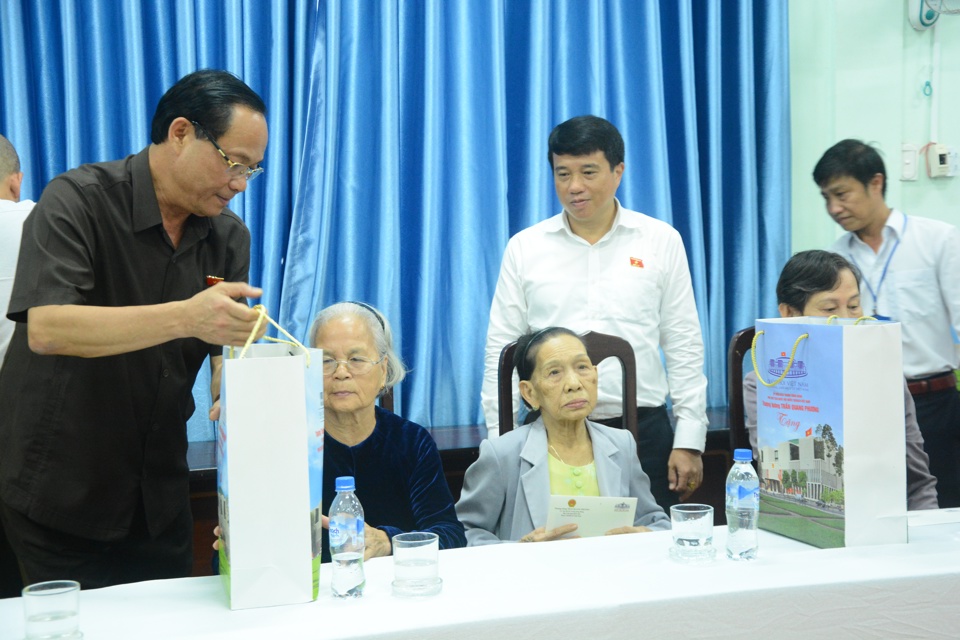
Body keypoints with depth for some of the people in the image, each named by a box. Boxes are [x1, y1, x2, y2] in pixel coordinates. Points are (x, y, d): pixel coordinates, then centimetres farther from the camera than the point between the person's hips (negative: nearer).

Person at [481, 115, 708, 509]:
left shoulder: (661, 241, 5)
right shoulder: (524, 248, 6)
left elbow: (684, 347, 5)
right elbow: (500, 352, 6)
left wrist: (689, 441, 0)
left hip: (642, 430, 0)